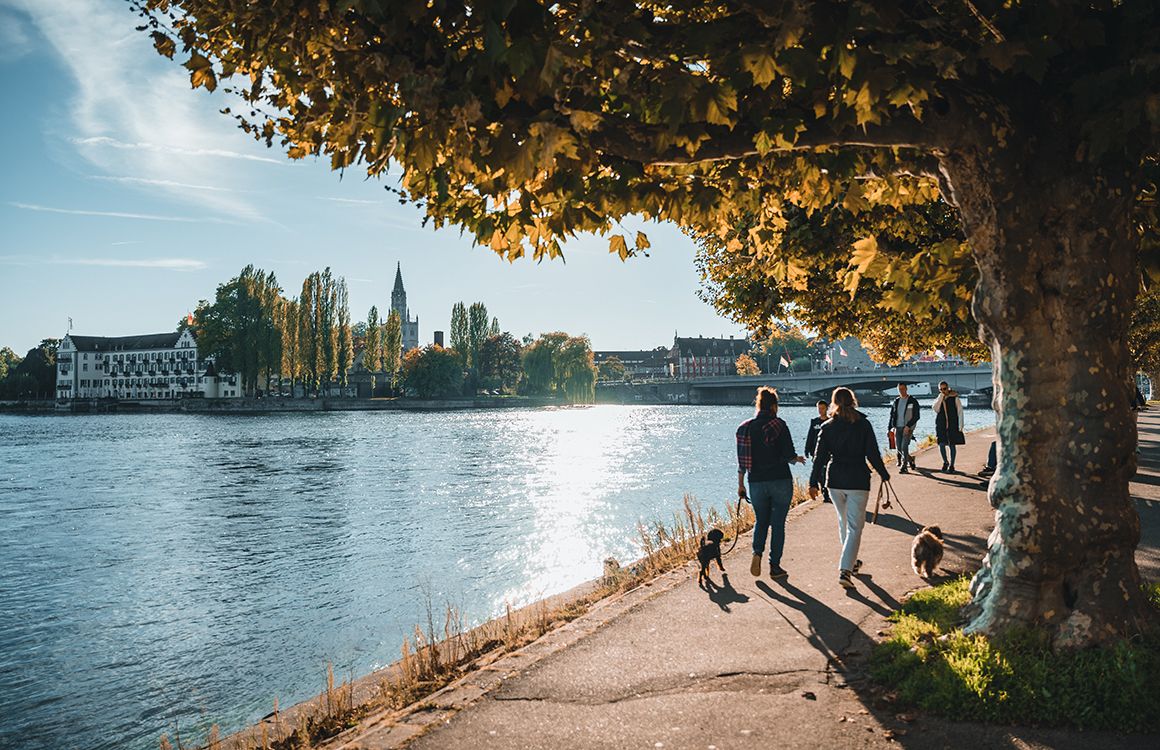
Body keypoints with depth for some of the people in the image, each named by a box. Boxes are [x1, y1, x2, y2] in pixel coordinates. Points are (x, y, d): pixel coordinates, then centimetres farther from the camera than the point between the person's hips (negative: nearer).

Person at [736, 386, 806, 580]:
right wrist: (798, 459, 10)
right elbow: (788, 455, -13)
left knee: (761, 521, 18)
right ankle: (775, 566, 10)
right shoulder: (778, 425, -9)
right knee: (778, 523, 7)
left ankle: (757, 554, -5)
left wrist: (740, 484, 12)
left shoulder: (745, 427, 3)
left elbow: (742, 460, 5)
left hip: (756, 482, 3)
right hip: (780, 481, -3)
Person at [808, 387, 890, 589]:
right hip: (858, 480, -3)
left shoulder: (827, 427, 0)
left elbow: (820, 457, -2)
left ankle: (850, 561, 39)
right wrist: (884, 475, 8)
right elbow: (873, 453, -4)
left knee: (843, 521, 22)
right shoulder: (863, 424, -5)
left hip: (835, 481, 3)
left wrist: (814, 482, 1)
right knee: (855, 526, -1)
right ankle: (845, 570, -14)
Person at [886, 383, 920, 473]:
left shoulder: (913, 401, -2)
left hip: (908, 428, -5)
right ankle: (910, 459, 29)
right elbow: (892, 415, 16)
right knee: (898, 448, 5)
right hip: (898, 427, 5)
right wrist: (889, 428, 7)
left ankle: (904, 466, -7)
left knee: (904, 446, -14)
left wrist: (908, 426, -18)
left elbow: (916, 416, -7)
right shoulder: (896, 401, 12)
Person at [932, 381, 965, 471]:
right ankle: (945, 462, 18)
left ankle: (951, 465, 12)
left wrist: (960, 426, -6)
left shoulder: (955, 398, -1)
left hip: (953, 425, -2)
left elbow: (960, 411, 0)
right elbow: (936, 409, -11)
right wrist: (941, 396, -13)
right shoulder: (938, 399, 8)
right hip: (941, 425, 2)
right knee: (941, 444, -6)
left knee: (952, 445, 1)